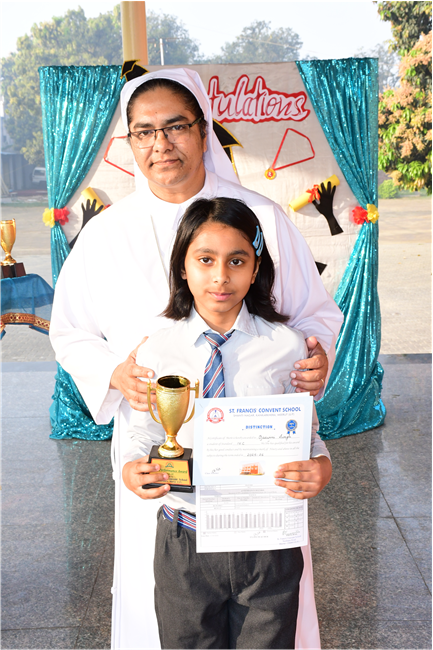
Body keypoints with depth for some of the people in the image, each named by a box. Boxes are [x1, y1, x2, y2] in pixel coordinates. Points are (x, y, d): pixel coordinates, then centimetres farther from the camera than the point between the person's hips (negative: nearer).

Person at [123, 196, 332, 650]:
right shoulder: (156, 352, -5)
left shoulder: (286, 347, -6)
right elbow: (142, 435, 2)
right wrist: (131, 468, -19)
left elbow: (306, 432, 0)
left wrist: (321, 467, -20)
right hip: (184, 544, 1)